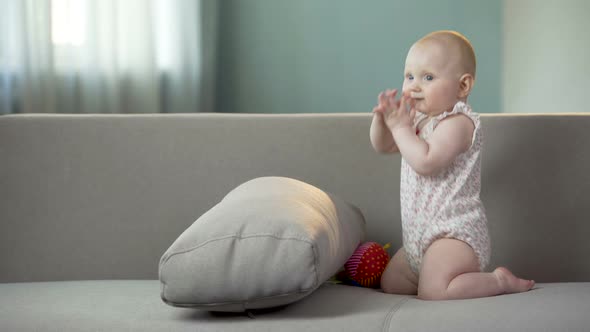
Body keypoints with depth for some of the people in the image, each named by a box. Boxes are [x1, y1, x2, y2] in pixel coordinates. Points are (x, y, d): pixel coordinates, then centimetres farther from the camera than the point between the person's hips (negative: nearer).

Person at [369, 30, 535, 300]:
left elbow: (425, 162, -31)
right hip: (419, 237, 10)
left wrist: (400, 126, -20)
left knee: (432, 293, -25)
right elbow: (382, 146, 17)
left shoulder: (457, 122, -18)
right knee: (390, 283, 13)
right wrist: (382, 118, -4)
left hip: (454, 233, -10)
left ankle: (501, 281, -5)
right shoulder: (419, 118, 12)